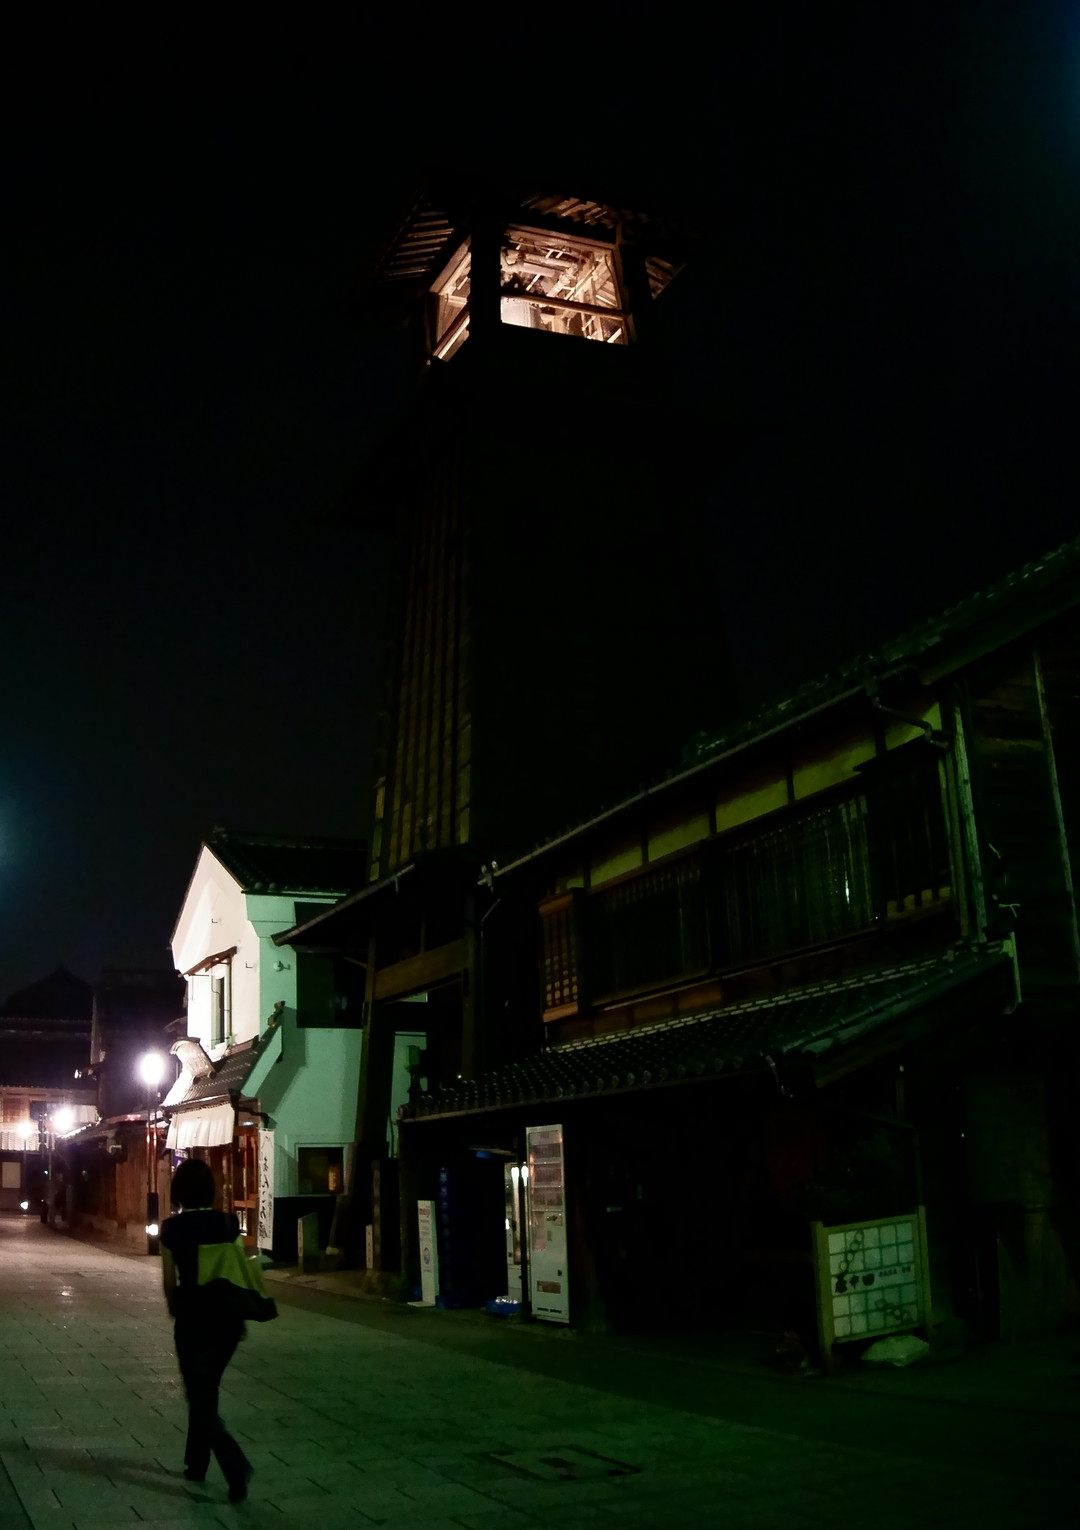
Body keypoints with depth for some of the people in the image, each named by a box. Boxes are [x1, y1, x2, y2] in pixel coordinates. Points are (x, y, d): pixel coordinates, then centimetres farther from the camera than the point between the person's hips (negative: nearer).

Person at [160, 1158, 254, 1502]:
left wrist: (174, 1310, 13)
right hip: (228, 1317, 4)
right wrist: (239, 1312, 9)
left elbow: (169, 1279, -4)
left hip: (194, 1317, -4)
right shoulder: (228, 1222, -1)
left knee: (200, 1397, 2)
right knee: (206, 1391, 22)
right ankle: (196, 1463, 31)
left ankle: (236, 1466, -15)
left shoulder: (173, 1227, -9)